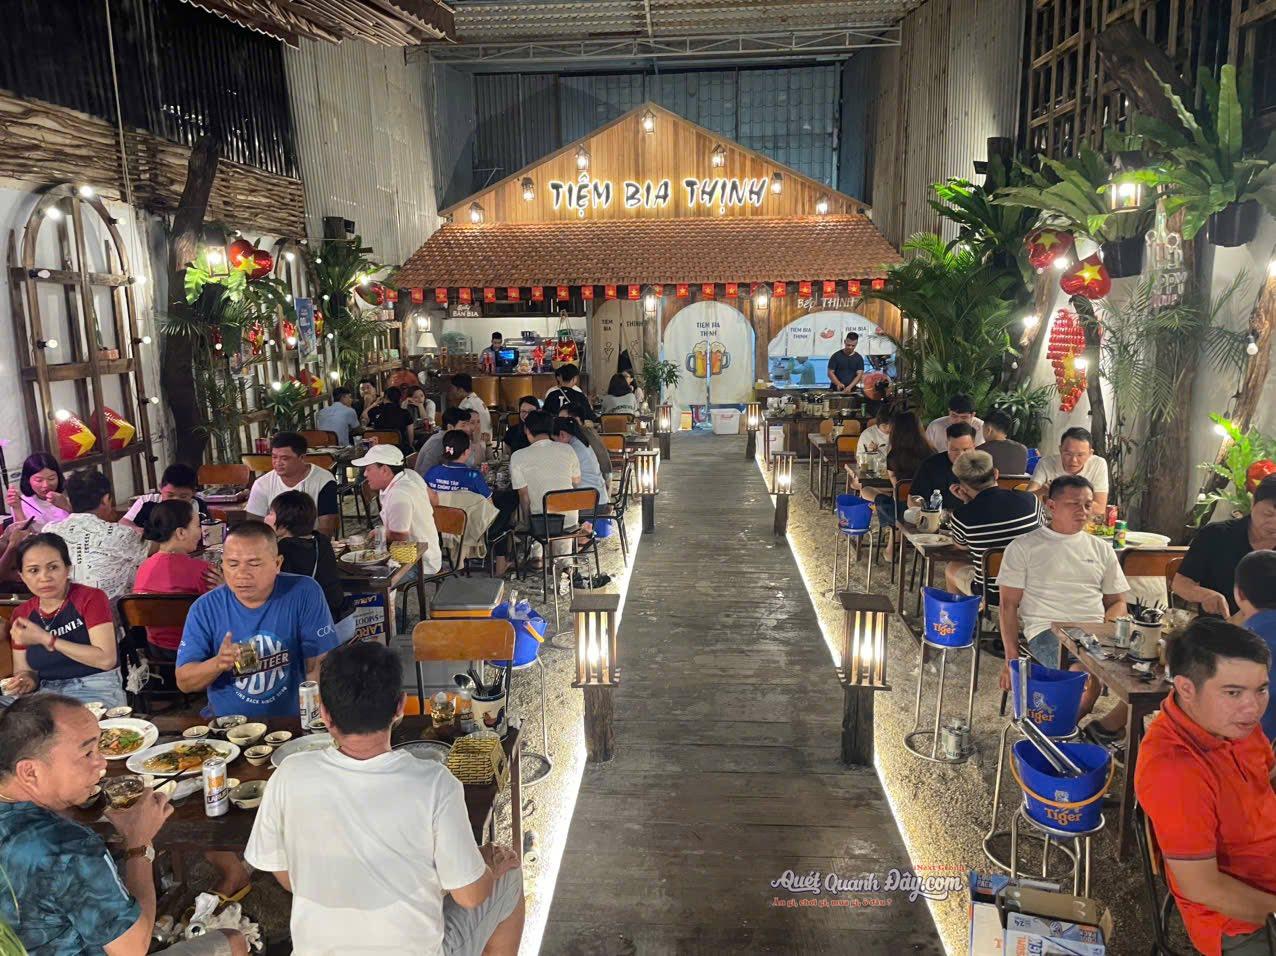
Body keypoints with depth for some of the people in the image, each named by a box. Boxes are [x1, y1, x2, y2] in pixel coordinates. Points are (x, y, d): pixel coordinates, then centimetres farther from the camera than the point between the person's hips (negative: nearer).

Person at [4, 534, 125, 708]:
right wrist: (26, 680, -11)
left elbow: (106, 659, -17)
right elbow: (23, 668, 14)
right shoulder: (21, 614, 8)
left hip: (96, 692, -5)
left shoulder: (90, 598, -7)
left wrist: (45, 639, -16)